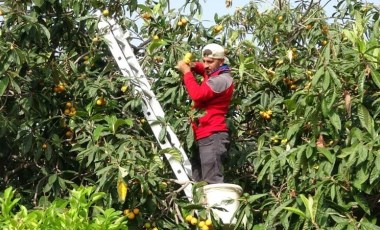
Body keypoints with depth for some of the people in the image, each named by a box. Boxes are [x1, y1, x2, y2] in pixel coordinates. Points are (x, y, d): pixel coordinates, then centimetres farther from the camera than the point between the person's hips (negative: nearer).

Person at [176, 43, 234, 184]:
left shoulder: (222, 79, -12)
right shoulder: (213, 74, 19)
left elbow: (198, 94, -24)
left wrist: (187, 72, -10)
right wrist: (194, 66, 14)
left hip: (212, 137, -11)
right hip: (203, 137, 11)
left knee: (213, 181, -17)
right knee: (198, 182, 9)